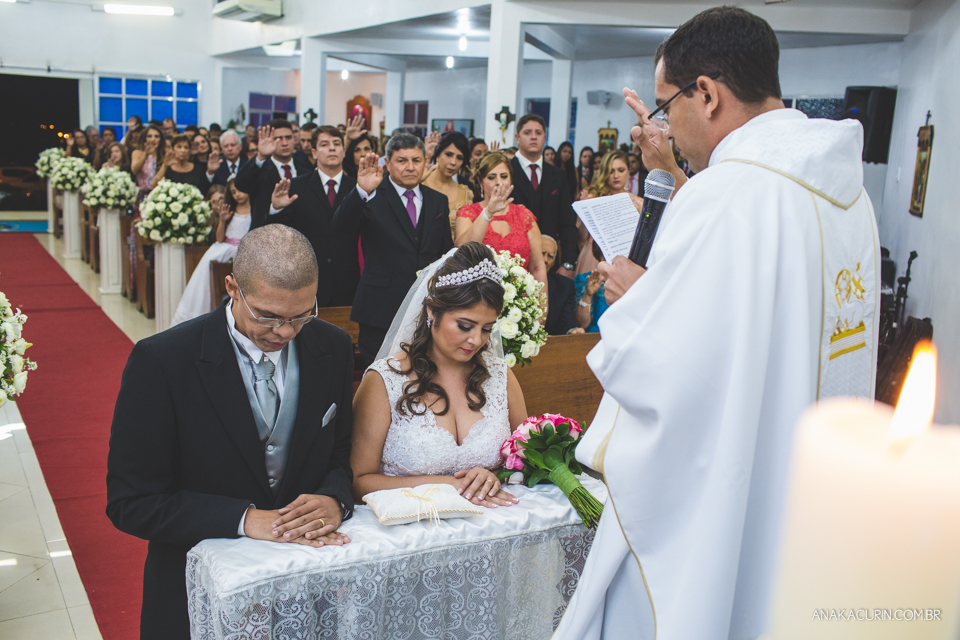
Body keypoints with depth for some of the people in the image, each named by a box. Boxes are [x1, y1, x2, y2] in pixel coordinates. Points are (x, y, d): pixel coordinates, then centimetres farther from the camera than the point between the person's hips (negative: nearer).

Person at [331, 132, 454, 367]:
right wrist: (362, 191, -37)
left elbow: (447, 254, 18)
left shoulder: (438, 201, 13)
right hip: (380, 311, -3)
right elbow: (342, 226, -20)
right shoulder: (373, 197, -2)